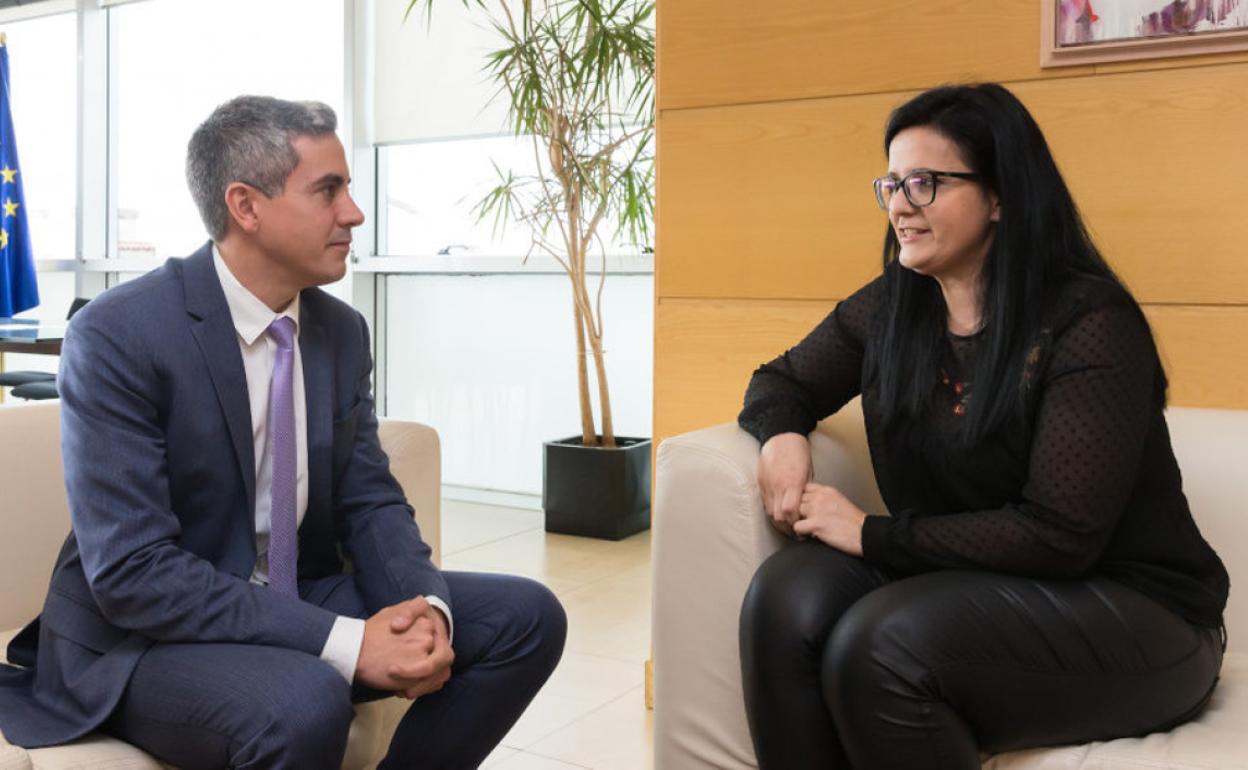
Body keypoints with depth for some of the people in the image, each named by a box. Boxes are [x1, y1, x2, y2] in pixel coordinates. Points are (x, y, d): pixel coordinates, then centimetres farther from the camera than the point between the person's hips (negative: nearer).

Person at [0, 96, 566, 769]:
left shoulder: (342, 331, 1)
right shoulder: (116, 335, -19)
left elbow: (370, 502, 4)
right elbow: (132, 573, -24)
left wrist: (424, 610, -18)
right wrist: (346, 642, -30)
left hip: (303, 606, 6)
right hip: (143, 638, -6)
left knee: (528, 616, -6)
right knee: (304, 702, -36)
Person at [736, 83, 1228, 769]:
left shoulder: (1090, 324, -16)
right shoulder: (890, 307, 4)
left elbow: (1060, 535, -21)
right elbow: (783, 381, 17)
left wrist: (875, 534, -19)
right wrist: (782, 436, -8)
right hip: (959, 581, 6)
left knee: (879, 646, -31)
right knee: (785, 595, -23)